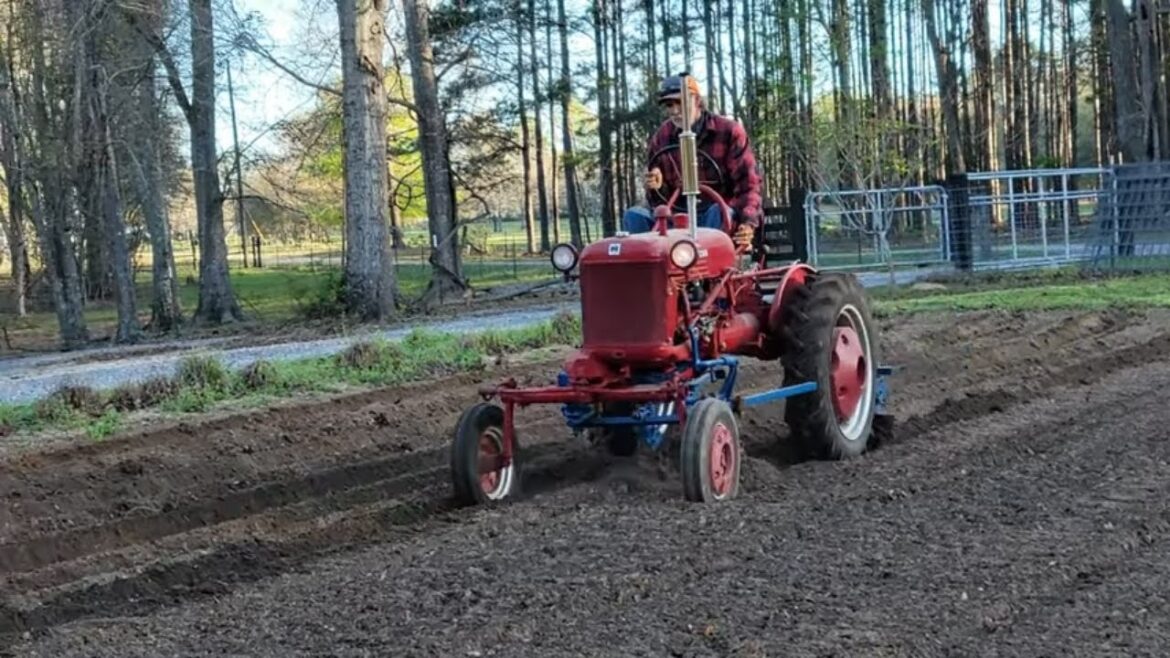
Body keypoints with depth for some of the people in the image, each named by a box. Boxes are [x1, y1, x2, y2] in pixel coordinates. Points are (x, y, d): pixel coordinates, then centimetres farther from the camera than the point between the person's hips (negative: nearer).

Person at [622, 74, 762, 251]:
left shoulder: (728, 131, -4)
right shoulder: (660, 140, 6)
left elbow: (748, 183, -9)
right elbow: (659, 201, 8)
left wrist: (748, 222, -27)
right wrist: (657, 188, -18)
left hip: (720, 213, -3)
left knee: (719, 213, -37)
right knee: (635, 216, -17)